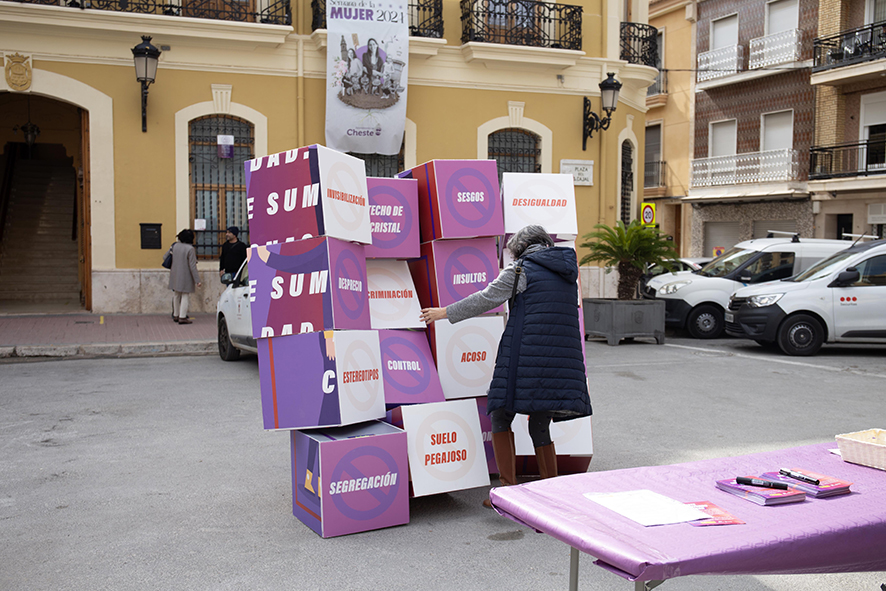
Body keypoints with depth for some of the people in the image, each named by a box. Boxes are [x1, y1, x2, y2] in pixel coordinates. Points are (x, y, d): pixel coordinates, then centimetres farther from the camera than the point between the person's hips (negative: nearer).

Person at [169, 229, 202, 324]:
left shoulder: (175, 246, 2)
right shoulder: (190, 249, -17)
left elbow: (172, 260, 14)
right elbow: (192, 266, -18)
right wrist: (197, 280, -15)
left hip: (175, 275, 7)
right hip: (185, 277, -7)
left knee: (176, 296, 17)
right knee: (185, 297, 0)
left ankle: (176, 315, 28)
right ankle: (182, 317, -2)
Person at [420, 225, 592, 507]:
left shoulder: (521, 270, 1)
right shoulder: (567, 274, 19)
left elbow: (485, 299, 1)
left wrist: (446, 312, 11)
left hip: (525, 355, -6)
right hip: (563, 358, 6)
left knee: (501, 416, 5)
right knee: (539, 426, 13)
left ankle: (507, 488, -2)